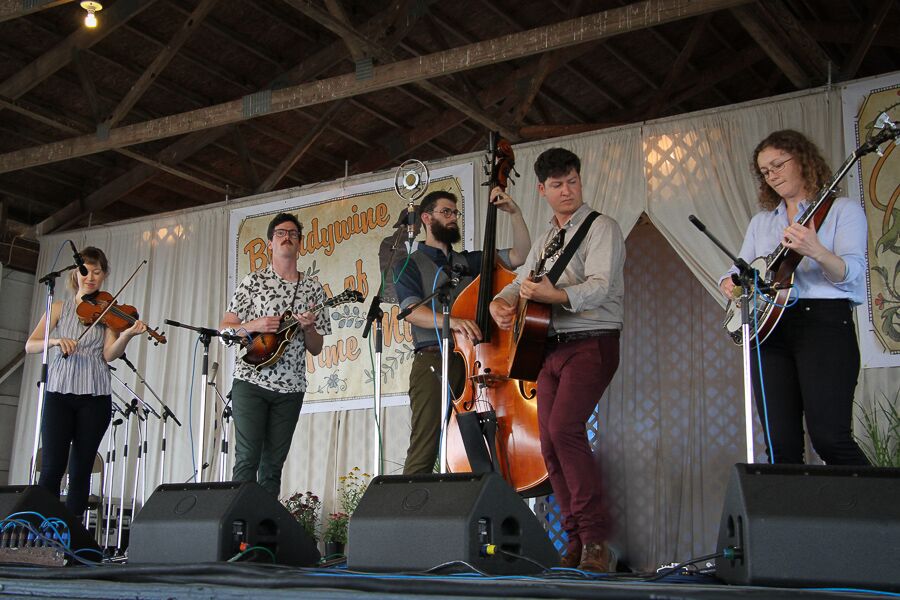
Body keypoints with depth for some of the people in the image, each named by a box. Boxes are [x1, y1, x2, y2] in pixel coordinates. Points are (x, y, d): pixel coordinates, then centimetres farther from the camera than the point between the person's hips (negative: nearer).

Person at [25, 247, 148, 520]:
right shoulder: (60, 308, 12)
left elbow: (110, 354, -4)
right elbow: (30, 345, 4)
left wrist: (126, 335, -23)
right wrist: (55, 341, -16)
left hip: (95, 395, 0)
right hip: (59, 393, 0)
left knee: (81, 470, 2)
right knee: (52, 467, -10)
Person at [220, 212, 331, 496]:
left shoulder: (313, 289, 12)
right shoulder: (253, 282, 6)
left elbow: (316, 349, 12)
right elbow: (224, 328, 5)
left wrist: (308, 327, -8)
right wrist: (254, 326, -12)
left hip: (290, 387, 3)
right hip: (250, 380, -2)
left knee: (273, 463, 4)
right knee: (248, 459, -10)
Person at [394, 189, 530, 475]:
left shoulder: (469, 261, 23)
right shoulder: (410, 265, 9)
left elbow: (520, 255, 14)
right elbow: (411, 310, -9)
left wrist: (515, 213, 4)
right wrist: (450, 321, -26)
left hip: (471, 360, 4)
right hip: (433, 362, -4)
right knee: (424, 453, -11)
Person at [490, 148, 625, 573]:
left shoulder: (601, 228, -2)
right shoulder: (545, 241, 23)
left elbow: (601, 286, -15)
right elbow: (521, 283, 22)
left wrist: (556, 295, -30)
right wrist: (500, 303, 0)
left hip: (591, 342, -7)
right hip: (550, 346, 8)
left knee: (565, 428, -25)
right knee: (550, 446, 0)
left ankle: (597, 540, -20)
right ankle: (577, 543, 7)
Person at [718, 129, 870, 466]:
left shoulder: (842, 210, 5)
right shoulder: (761, 221, 22)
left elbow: (852, 274, -8)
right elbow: (740, 271, 21)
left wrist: (816, 252, -28)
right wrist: (730, 283, -3)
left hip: (824, 321, -5)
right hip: (768, 326, 5)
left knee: (830, 439, -16)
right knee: (780, 446, 0)